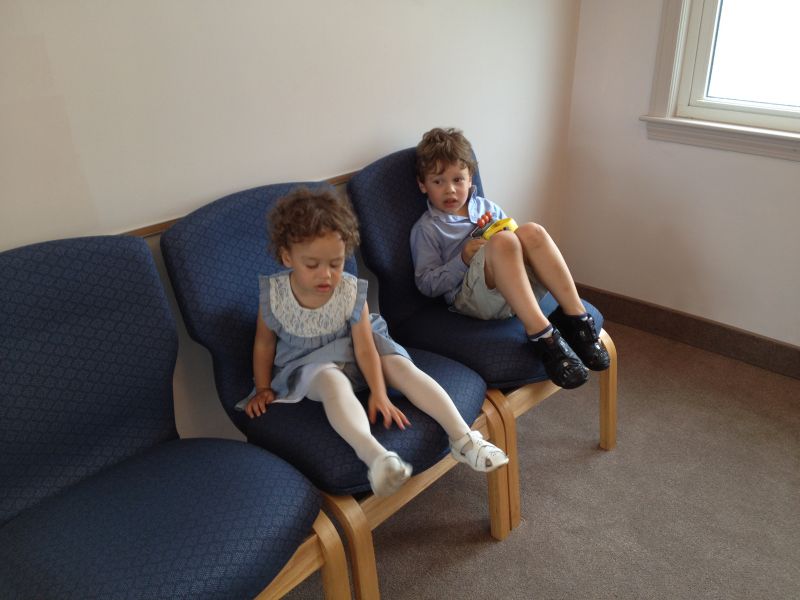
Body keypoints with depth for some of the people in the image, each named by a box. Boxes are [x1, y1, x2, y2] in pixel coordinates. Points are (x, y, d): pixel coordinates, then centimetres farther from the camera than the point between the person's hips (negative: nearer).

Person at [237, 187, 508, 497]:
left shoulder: (351, 292, -18)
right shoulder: (274, 296, -19)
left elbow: (365, 347, -17)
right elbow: (264, 343, -2)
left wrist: (379, 394, -24)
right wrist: (263, 389, -2)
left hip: (351, 354, 2)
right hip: (307, 364, -2)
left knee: (401, 365, -22)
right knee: (333, 380, -37)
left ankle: (462, 438, -25)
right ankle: (374, 455, -57)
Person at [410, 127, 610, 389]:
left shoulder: (487, 207, 23)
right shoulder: (426, 229, 7)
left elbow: (514, 251, 29)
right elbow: (426, 284, 0)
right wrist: (463, 260, -14)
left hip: (518, 291, 5)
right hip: (469, 297, -5)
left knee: (531, 231, -24)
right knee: (502, 242, -34)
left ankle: (575, 316, -27)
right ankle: (541, 334, -41)